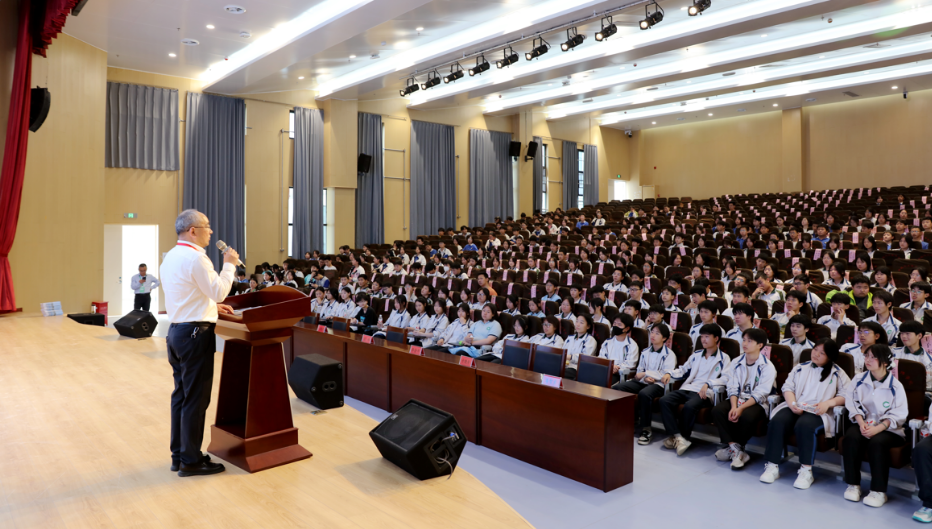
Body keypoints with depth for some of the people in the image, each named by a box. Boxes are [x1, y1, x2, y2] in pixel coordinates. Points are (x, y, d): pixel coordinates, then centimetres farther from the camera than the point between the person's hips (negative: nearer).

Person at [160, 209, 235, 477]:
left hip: (176, 331, 10)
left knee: (181, 394, 16)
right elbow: (219, 291, -15)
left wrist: (213, 306, 19)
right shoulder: (195, 257, -17)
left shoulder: (170, 257, 13)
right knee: (195, 398, -1)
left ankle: (178, 454, 25)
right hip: (195, 334, -10)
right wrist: (229, 265, -5)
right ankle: (191, 460, 8)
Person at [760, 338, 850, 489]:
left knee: (804, 425, -37)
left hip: (818, 413, -3)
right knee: (777, 421, -29)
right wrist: (792, 403, -6)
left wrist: (829, 403, -15)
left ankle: (806, 470, -27)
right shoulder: (800, 368, 22)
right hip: (794, 408, 3)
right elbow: (788, 387, 13)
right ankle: (772, 466, -26)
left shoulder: (837, 373, 13)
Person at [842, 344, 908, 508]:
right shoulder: (858, 380, 6)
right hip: (863, 423, 3)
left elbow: (898, 415, -8)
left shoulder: (895, 386, -4)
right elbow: (853, 405, 4)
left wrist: (877, 428, -21)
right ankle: (853, 484, -15)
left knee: (877, 443, -34)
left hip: (888, 429, -3)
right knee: (851, 438, -29)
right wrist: (861, 423, -13)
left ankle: (879, 491, -19)